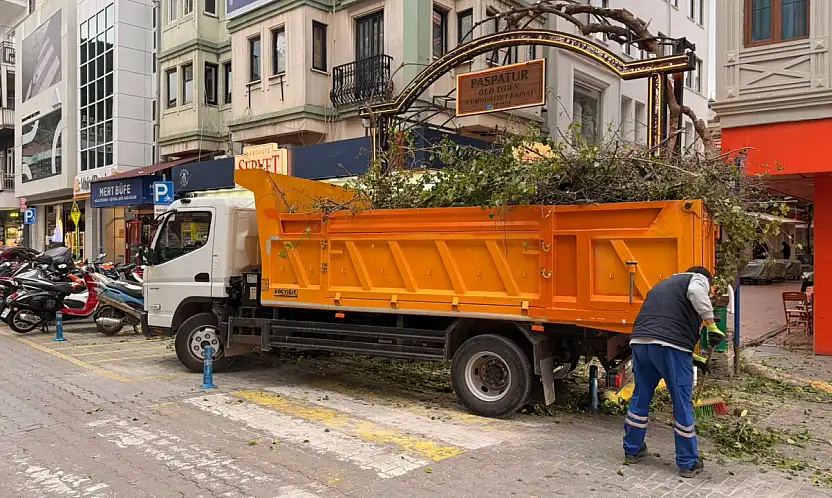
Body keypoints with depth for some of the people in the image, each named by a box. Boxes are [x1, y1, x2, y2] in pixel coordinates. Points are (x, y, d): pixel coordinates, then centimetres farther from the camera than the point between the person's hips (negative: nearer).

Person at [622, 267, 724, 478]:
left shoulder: (664, 284, 37)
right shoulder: (698, 279, 15)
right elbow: (696, 292, -12)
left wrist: (693, 357, 41)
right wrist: (712, 324, -8)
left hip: (640, 342, 6)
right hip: (670, 346, -6)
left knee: (640, 398, 19)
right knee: (682, 404, 7)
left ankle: (632, 450, 32)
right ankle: (688, 463, 17)